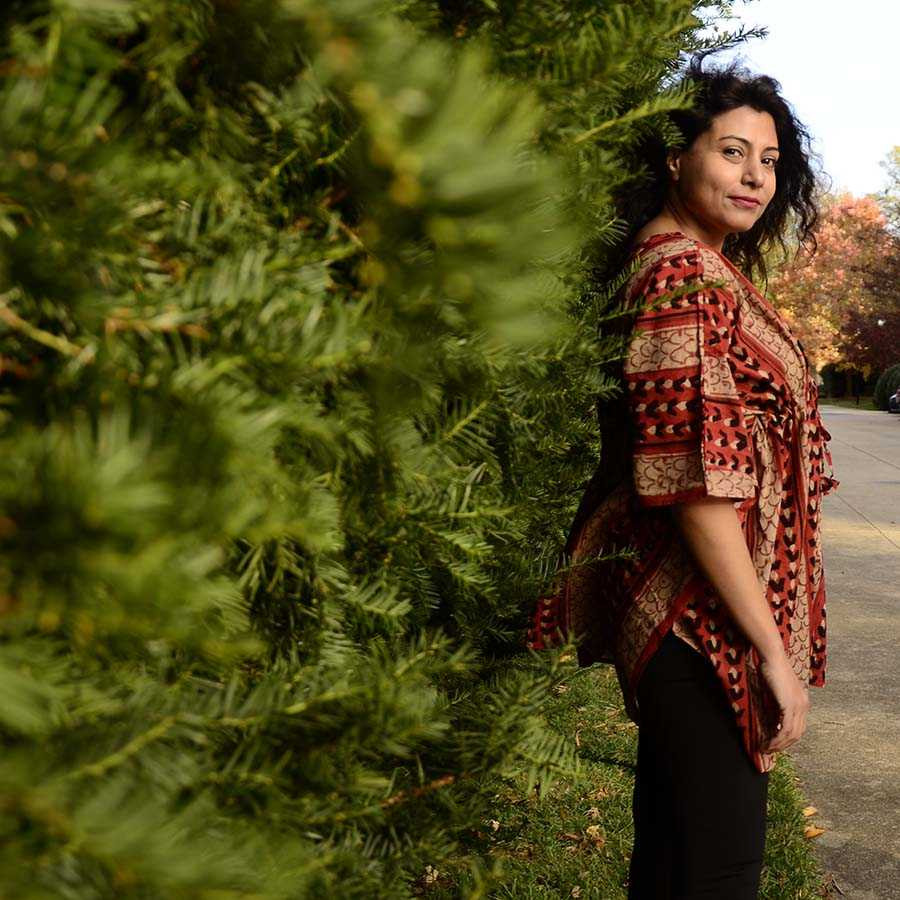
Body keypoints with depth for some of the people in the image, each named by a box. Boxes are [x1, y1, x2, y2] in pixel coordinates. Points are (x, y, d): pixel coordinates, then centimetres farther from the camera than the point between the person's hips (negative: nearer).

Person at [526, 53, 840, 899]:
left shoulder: (708, 265, 14)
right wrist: (775, 650, -20)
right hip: (705, 618, -10)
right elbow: (696, 483, -24)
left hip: (680, 615, 10)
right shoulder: (685, 274, -18)